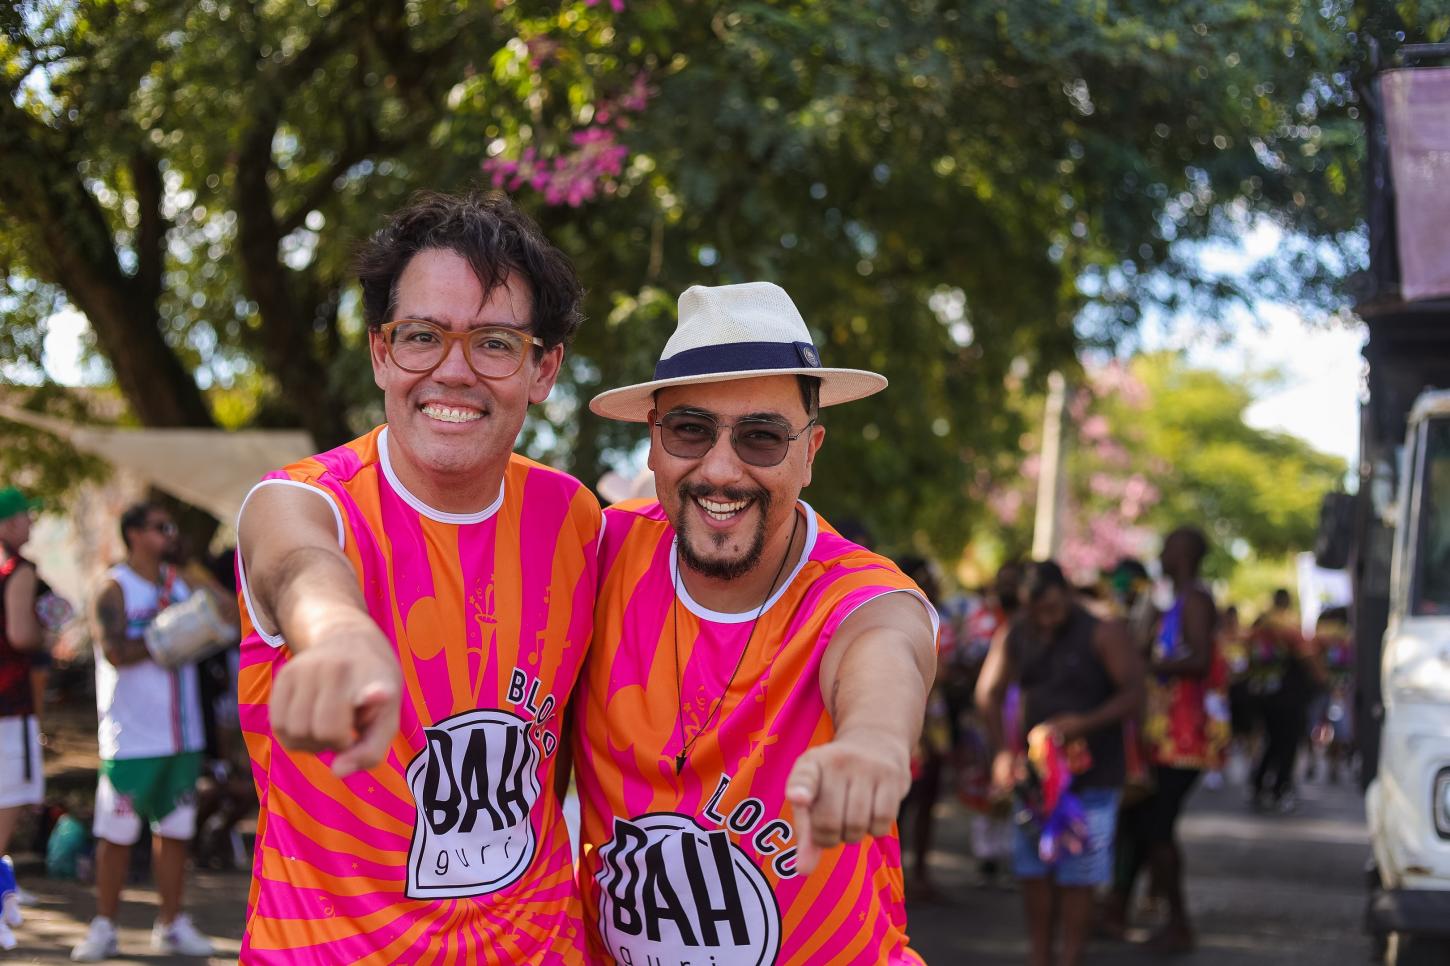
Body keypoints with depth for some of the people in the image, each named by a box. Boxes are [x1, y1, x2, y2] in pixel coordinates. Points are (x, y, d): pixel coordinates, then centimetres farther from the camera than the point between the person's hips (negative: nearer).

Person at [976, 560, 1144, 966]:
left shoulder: (1103, 632, -9)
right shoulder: (1016, 635, 5)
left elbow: (1133, 693, -12)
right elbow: (989, 693, 7)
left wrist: (1083, 723, -26)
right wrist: (1004, 750, -7)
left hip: (1090, 775, -5)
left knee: (1077, 877, -2)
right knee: (1033, 870, 7)